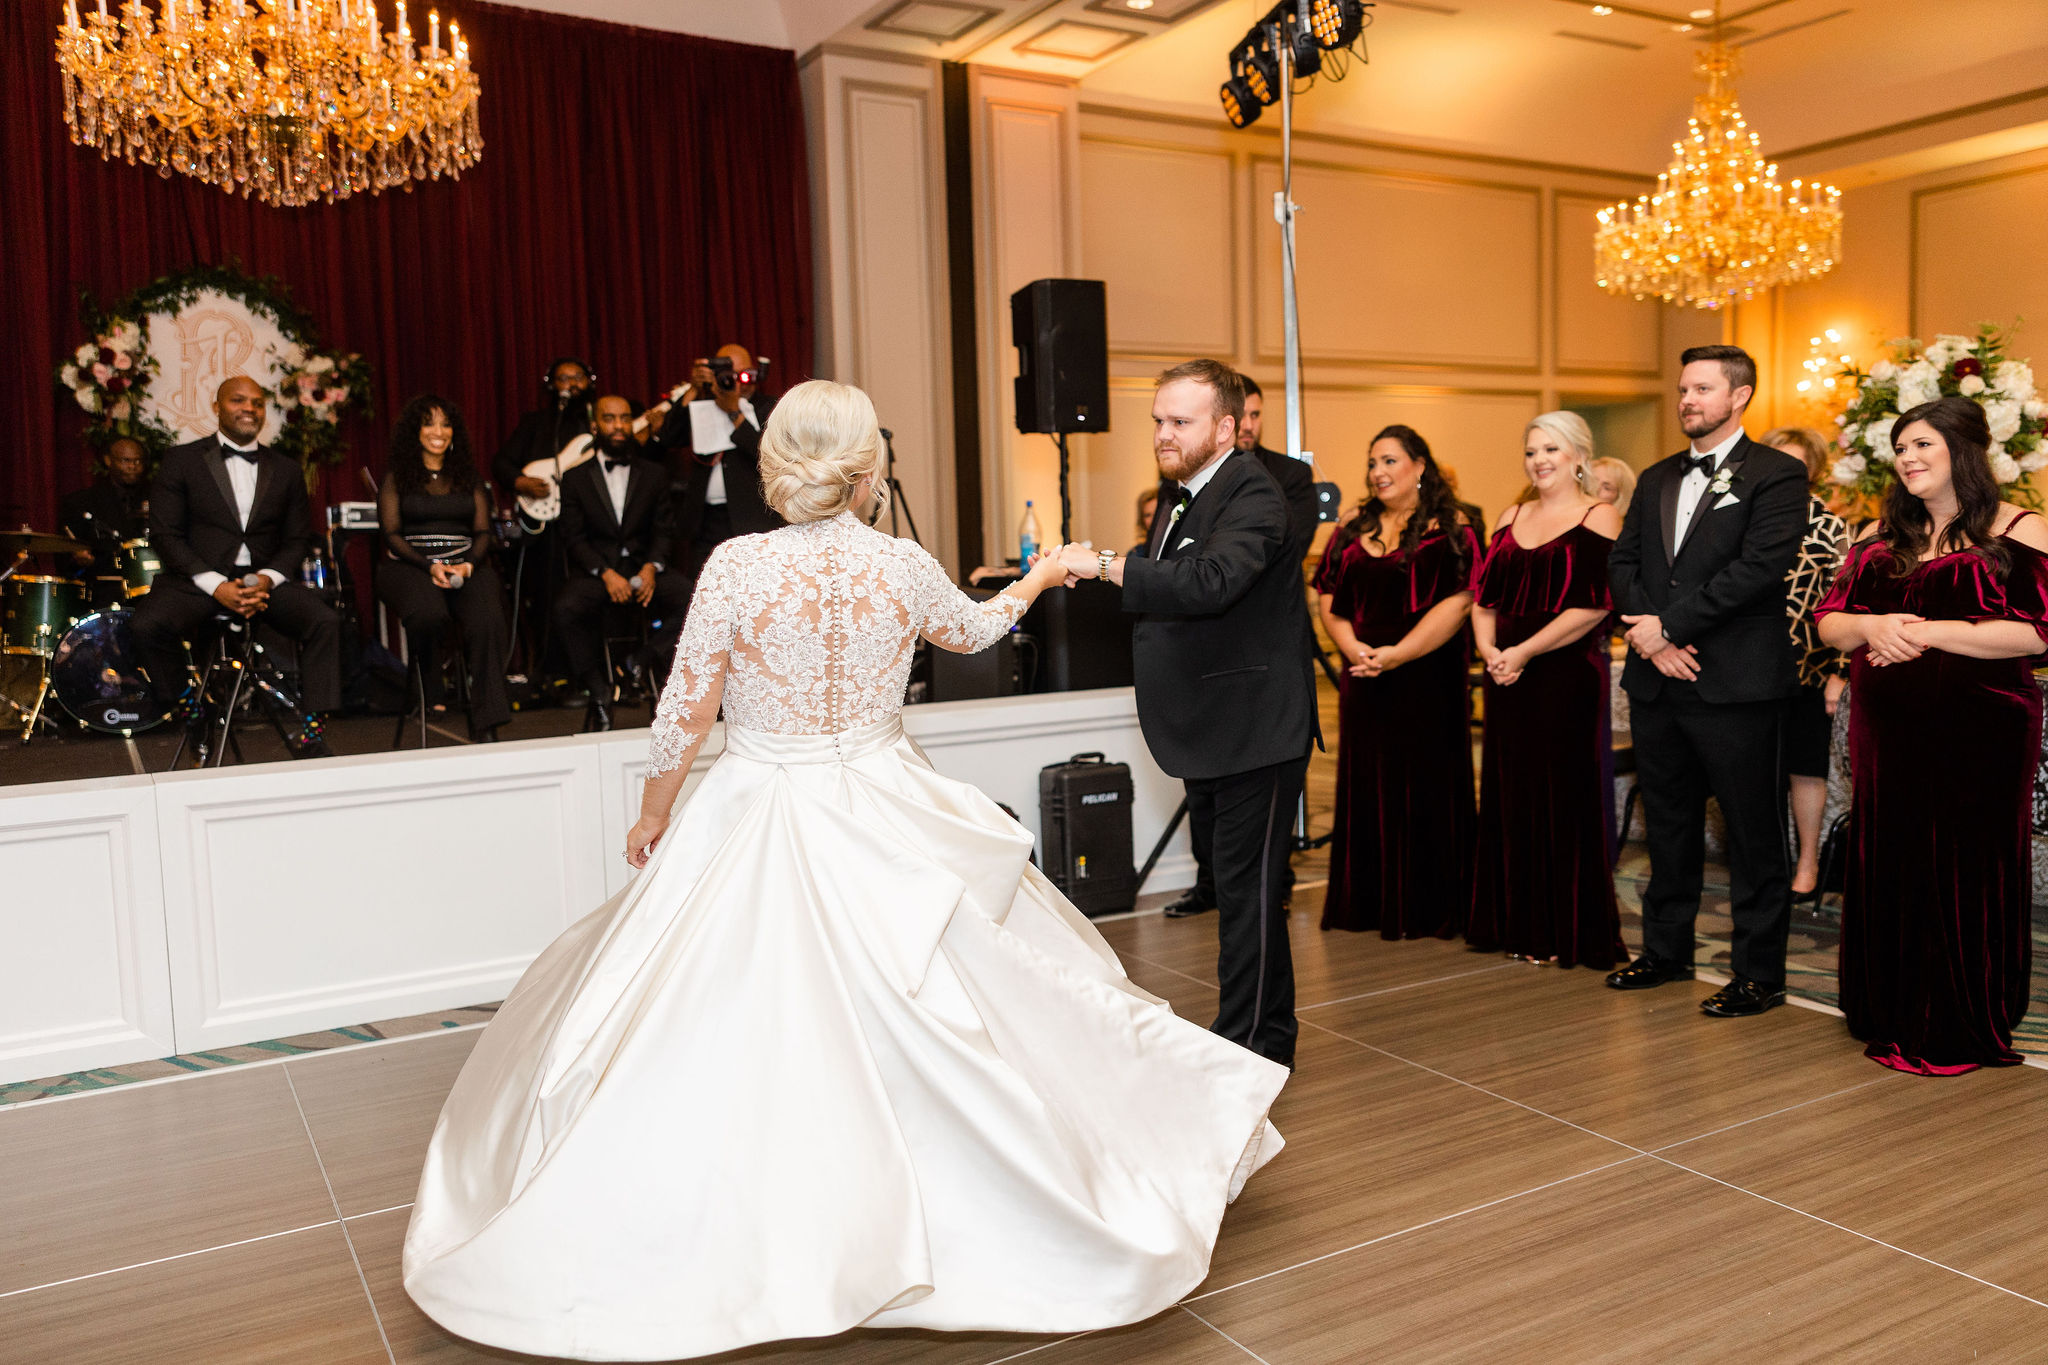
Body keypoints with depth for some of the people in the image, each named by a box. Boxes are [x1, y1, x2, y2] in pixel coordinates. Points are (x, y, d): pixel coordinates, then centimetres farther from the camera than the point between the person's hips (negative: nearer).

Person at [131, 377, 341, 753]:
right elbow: (164, 533, -1)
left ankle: (311, 734, -22)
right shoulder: (181, 459, 7)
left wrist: (267, 579, -11)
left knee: (325, 622, -26)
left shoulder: (286, 470, 15)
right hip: (196, 578, -1)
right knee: (149, 625, -30)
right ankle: (190, 716, -5)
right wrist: (215, 585, -15)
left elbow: (298, 539, 11)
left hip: (264, 578, 2)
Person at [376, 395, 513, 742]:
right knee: (429, 613, -39)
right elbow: (392, 534, 4)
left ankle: (486, 723, -36)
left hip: (465, 566, 2)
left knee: (488, 617, -33)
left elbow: (483, 532, 13)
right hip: (410, 566, -2)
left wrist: (468, 565, -9)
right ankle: (431, 697, -15)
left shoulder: (468, 476, 21)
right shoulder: (396, 476, 14)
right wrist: (430, 567, -13)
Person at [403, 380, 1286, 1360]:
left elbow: (685, 712, -8)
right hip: (885, 827, 2)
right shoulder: (903, 565, -6)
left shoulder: (738, 565, -13)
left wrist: (653, 817, 9)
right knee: (933, 1025, 17)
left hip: (756, 828, -2)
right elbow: (972, 631, 15)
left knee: (729, 1041, 11)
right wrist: (1037, 579, 35)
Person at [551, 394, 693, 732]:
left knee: (690, 597, -30)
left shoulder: (654, 474, 15)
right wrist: (606, 574, -16)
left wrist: (652, 568, -15)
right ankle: (599, 693, -16)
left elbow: (664, 530, 6)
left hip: (645, 567, 1)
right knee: (566, 608, -33)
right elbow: (573, 538, 1)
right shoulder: (576, 478, 11)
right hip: (595, 570, -1)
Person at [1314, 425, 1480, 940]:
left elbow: (1457, 604, -12)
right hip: (1364, 681, 5)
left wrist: (1395, 655, -16)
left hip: (1428, 678, -5)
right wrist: (1353, 647, -9)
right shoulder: (1353, 531, 12)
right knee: (1366, 785, 8)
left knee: (1426, 788, 0)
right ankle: (1369, 903, 19)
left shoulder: (1450, 529, -3)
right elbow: (1328, 600, 9)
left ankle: (1428, 910, 11)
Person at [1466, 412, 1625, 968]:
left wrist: (1524, 652, -16)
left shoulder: (1598, 519, -4)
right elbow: (1485, 596, 12)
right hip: (1507, 676, 6)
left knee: (1564, 795, 0)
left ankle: (1570, 932, 12)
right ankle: (1521, 923, 20)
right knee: (1512, 795, 9)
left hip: (1567, 673, -6)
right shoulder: (1512, 518, 15)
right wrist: (1488, 649, -6)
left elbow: (1593, 606, -14)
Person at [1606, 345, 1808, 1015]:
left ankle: (1760, 974, 12)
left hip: (1735, 683, -6)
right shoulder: (1656, 479, 17)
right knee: (1668, 827, 16)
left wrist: (1669, 623, -16)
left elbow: (1761, 566, -16)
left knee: (1753, 834, 2)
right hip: (1656, 683, 6)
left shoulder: (1778, 475, -4)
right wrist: (1649, 635, -8)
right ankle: (1666, 951, 29)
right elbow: (1623, 562, 9)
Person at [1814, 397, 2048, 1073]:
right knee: (1889, 869, 9)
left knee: (1967, 873, 0)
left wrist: (1930, 631, -17)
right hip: (1888, 731, 5)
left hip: (1979, 731, -5)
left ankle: (1965, 1030, 13)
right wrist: (1873, 625, -12)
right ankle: (1897, 1022, 21)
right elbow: (1829, 622, 9)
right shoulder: (1881, 537, 15)